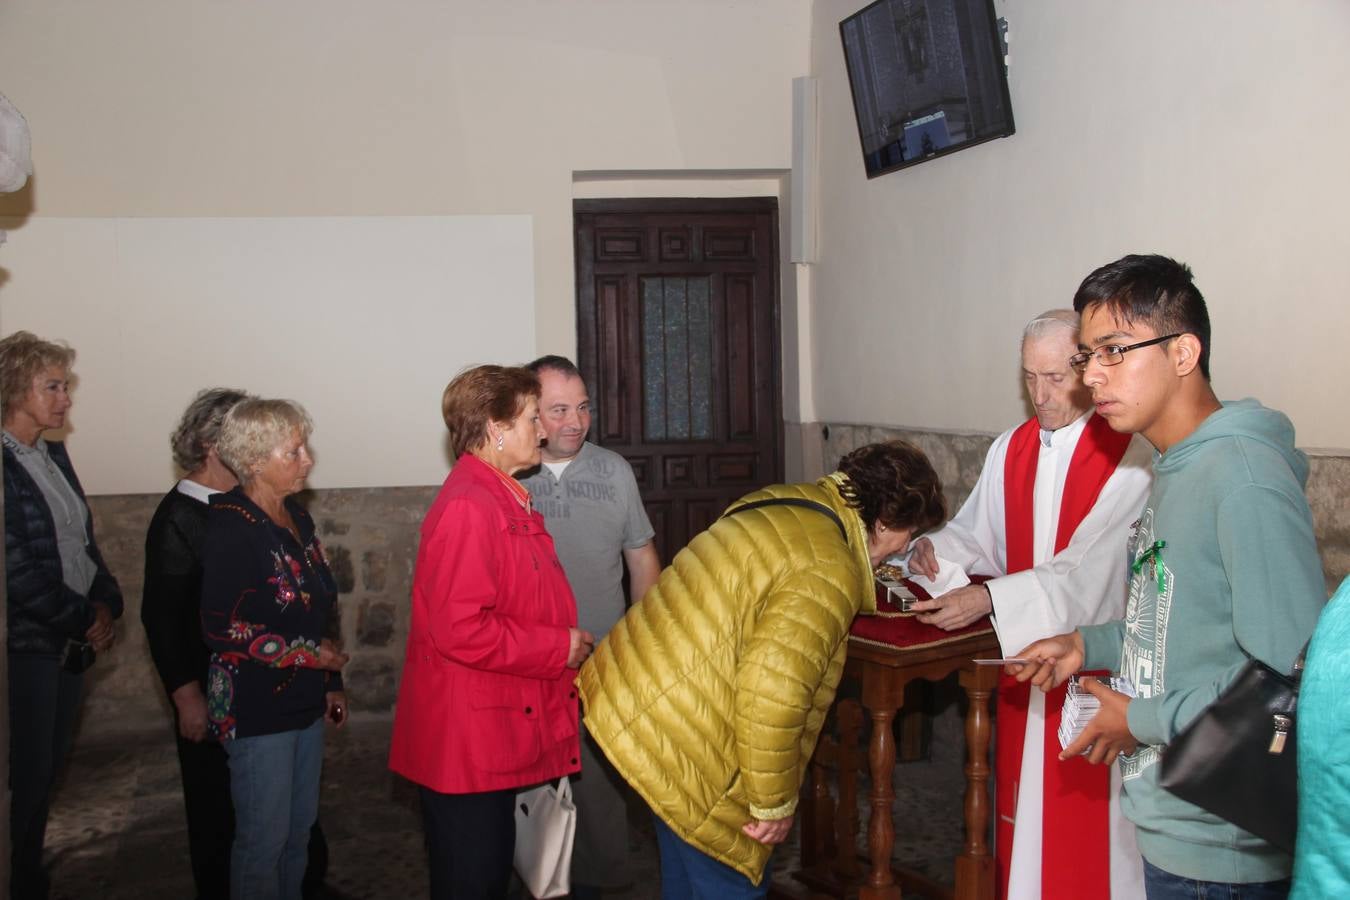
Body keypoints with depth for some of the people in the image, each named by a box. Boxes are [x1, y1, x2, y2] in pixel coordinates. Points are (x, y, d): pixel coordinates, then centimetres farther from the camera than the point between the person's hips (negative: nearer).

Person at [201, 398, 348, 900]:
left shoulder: (296, 518, 8)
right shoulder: (231, 528, -16)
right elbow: (224, 628, -21)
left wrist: (331, 684, 16)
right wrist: (307, 655, -17)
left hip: (305, 703, 8)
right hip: (256, 711, -8)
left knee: (299, 829, 16)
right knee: (264, 838, 3)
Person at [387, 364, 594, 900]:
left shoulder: (504, 499, 14)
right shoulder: (467, 508, -20)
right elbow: (461, 630, -27)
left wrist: (567, 643, 11)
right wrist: (559, 648, -17)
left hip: (498, 740, 10)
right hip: (466, 747, -10)